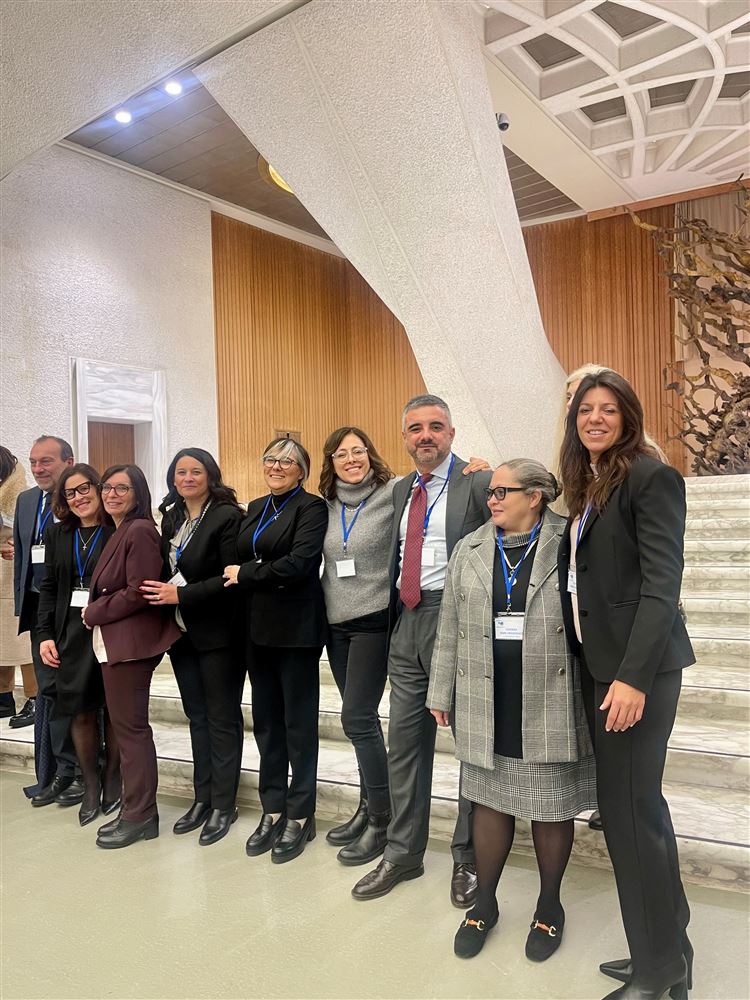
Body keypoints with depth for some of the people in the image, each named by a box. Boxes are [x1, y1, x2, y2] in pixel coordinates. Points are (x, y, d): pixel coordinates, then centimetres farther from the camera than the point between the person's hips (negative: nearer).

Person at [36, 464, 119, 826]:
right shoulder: (58, 533, 9)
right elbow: (48, 587, 10)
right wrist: (45, 634, 3)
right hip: (71, 633, 4)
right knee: (81, 712, 8)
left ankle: (112, 782, 25)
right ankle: (90, 786, 25)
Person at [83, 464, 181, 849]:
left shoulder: (140, 531, -14)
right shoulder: (119, 533, 16)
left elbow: (139, 591, -20)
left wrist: (93, 613, -9)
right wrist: (96, 614, 2)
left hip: (130, 642, -9)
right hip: (113, 641, 9)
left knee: (130, 727, -1)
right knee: (126, 726, 14)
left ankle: (140, 816, 11)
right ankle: (134, 809, 24)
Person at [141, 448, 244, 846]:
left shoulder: (227, 516, -14)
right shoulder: (172, 518, 10)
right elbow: (168, 570, 14)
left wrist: (181, 595, -20)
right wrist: (161, 592, -4)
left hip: (217, 633, -7)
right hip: (183, 633, 7)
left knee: (222, 719, 5)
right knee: (197, 716, 15)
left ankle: (223, 805, 17)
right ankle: (203, 798, 28)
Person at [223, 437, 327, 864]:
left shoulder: (311, 508, -8)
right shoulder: (257, 508, 15)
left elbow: (299, 564, -19)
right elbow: (240, 561, 14)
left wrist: (245, 574, -10)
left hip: (297, 629, -6)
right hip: (259, 627, 7)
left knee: (299, 723, 5)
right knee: (266, 721, 12)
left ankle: (300, 816, 19)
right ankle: (273, 809, 26)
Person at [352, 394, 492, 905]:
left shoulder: (478, 483, -6)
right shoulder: (401, 490, 15)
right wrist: (396, 606, 8)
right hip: (407, 622, 6)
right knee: (405, 743, 13)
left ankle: (469, 857, 25)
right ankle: (403, 853, 28)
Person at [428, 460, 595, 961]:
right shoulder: (470, 549, 7)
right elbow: (451, 628, 9)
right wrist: (440, 692, 10)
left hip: (551, 702, -3)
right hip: (487, 702, 3)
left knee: (551, 805, 10)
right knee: (490, 798, 13)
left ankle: (550, 905, 32)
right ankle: (485, 902, 32)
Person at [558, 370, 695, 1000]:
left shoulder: (651, 476, -9)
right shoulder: (586, 485, 14)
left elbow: (661, 583, -16)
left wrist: (633, 676, -21)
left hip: (638, 664, -8)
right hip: (598, 661, 8)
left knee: (629, 807, -1)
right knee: (634, 804, 15)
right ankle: (666, 948, 30)